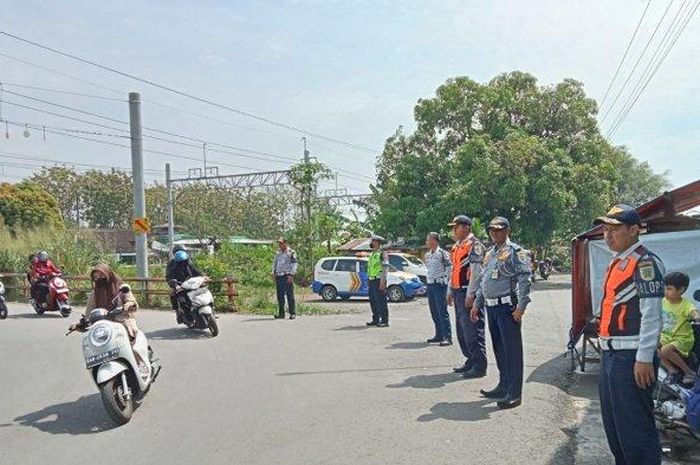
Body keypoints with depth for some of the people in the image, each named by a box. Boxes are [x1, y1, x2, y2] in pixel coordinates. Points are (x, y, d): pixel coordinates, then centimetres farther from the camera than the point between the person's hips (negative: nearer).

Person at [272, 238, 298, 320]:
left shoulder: (291, 252, 0)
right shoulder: (278, 253, 18)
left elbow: (295, 264, -5)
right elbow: (274, 263, 25)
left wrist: (291, 275, -15)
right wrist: (273, 273, 10)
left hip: (287, 276, -6)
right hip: (279, 276, 6)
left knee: (290, 295, -5)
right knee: (280, 296, 6)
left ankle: (292, 313, -1)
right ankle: (281, 314, 12)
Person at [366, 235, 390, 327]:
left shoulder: (382, 254, -10)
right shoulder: (372, 254, 18)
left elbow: (385, 268, -16)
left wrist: (382, 282, -21)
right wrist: (368, 280, 18)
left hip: (379, 281, -9)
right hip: (372, 281, 9)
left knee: (381, 301, -7)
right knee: (373, 301, 10)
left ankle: (384, 321, -3)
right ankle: (376, 320, 18)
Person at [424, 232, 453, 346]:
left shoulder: (442, 253, -11)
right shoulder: (427, 255, 13)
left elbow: (450, 268, -10)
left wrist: (445, 280, -8)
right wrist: (428, 279, 15)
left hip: (439, 285, -8)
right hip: (430, 285, 8)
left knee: (442, 312, -8)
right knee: (434, 312, 11)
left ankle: (447, 337, -6)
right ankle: (439, 335, 20)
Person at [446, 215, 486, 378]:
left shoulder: (474, 245, -12)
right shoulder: (456, 246, 18)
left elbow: (476, 271, -18)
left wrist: (470, 294, -21)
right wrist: (450, 291, 20)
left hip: (468, 293, -10)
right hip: (458, 293, 10)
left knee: (472, 330, -6)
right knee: (461, 330, 15)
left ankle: (479, 367, 1)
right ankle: (471, 360, 26)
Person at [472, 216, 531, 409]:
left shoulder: (515, 252, -7)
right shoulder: (489, 253, 18)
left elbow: (525, 280, -14)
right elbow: (483, 281, 24)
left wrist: (520, 307, -20)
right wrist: (477, 304, 21)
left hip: (507, 306, -8)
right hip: (491, 307, 8)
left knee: (512, 349, -4)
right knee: (498, 348, 14)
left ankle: (514, 393, 0)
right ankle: (504, 386, 26)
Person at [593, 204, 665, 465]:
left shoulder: (645, 263, -13)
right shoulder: (616, 263, 15)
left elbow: (651, 315, -18)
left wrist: (644, 359, -20)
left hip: (631, 358, -10)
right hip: (611, 355, 10)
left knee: (635, 429, -3)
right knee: (613, 424, 18)